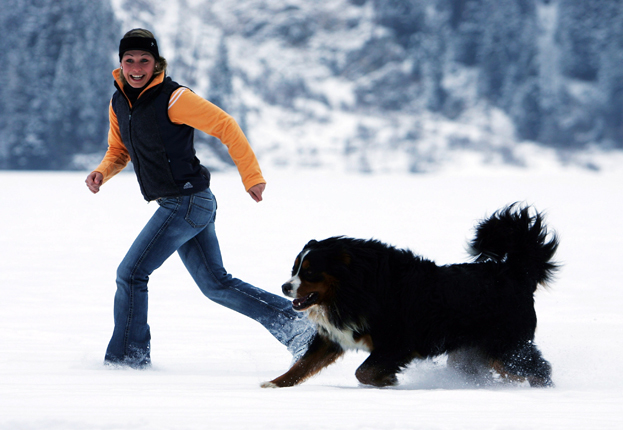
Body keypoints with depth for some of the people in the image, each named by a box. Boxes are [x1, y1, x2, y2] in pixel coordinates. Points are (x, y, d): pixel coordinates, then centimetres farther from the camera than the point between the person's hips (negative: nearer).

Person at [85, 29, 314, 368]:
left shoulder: (172, 98, -15)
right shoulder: (118, 103, 9)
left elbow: (225, 127, -15)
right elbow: (119, 150, 23)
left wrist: (252, 177, -16)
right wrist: (102, 172, 0)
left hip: (188, 202, -9)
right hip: (181, 206, 9)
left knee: (131, 274, -7)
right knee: (215, 284, 11)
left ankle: (127, 356, 3)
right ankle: (293, 322, 14)